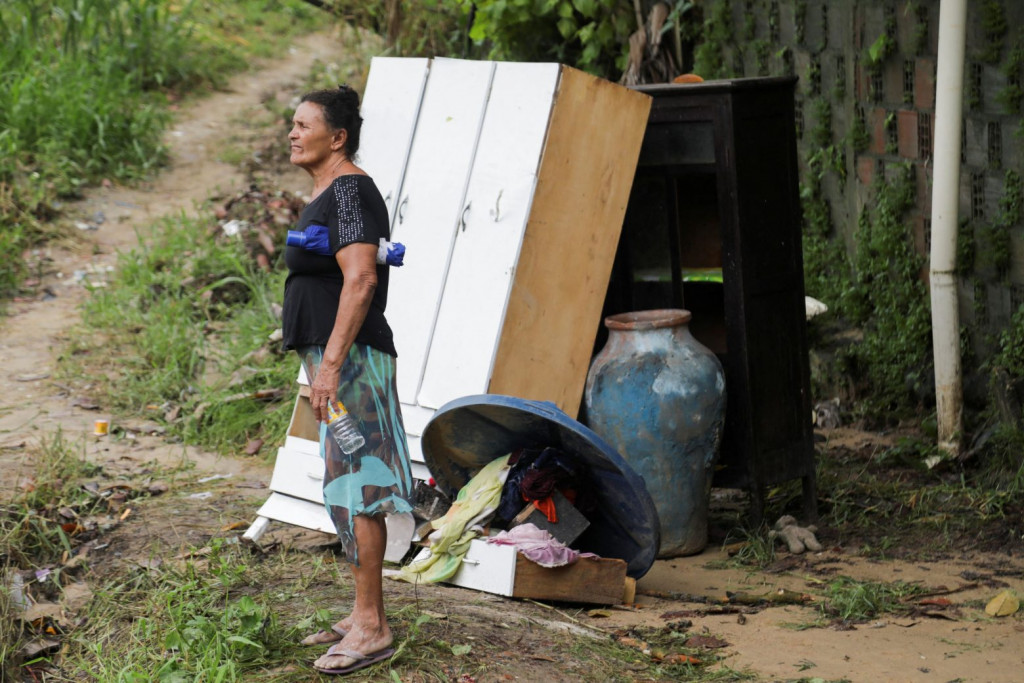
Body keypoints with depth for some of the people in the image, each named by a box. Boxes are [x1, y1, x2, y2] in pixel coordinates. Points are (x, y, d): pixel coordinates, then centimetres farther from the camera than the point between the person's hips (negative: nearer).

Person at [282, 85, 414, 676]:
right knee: (349, 486, 12)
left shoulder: (348, 190, -13)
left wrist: (330, 363, -26)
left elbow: (360, 280, -23)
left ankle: (372, 628, -5)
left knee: (352, 485, -9)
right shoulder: (330, 193, 18)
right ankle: (364, 615, 19)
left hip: (348, 356, -11)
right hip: (336, 356, 11)